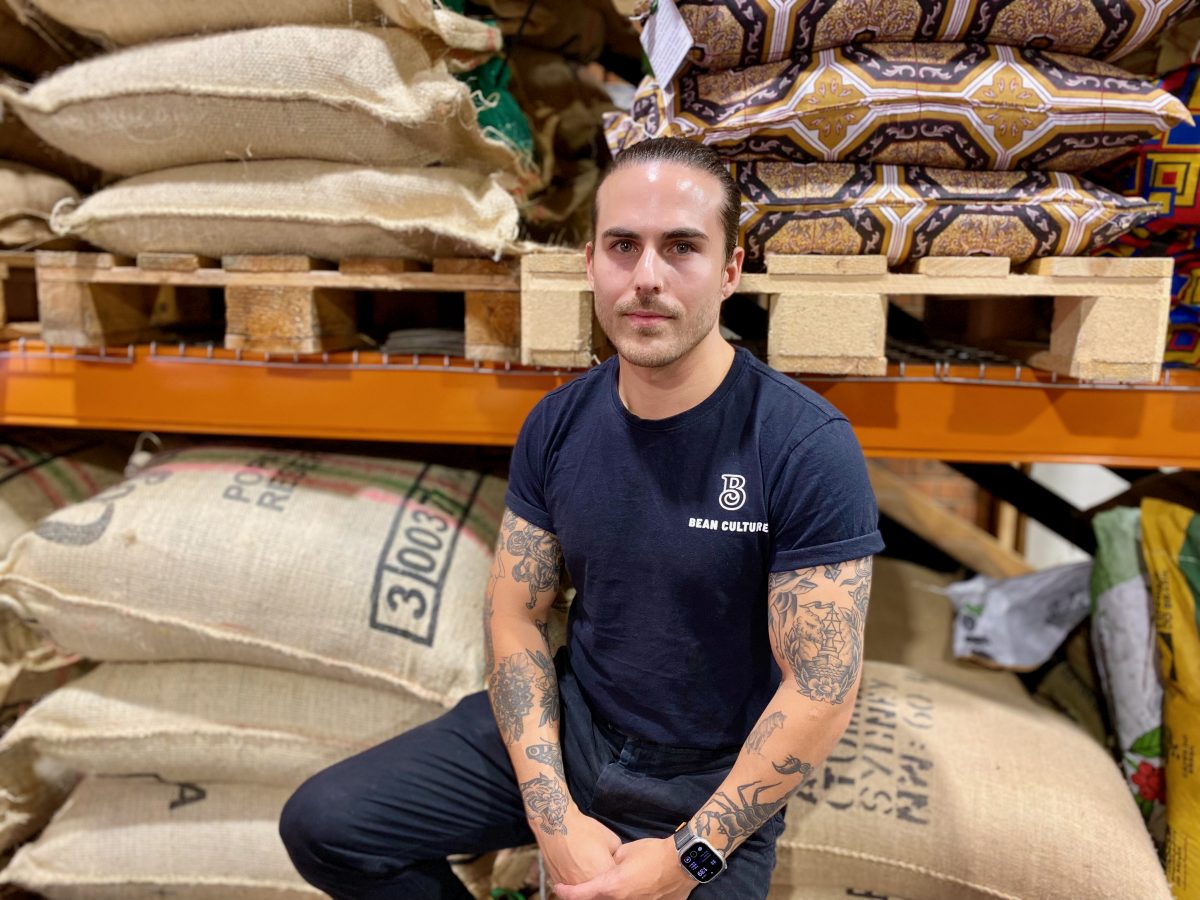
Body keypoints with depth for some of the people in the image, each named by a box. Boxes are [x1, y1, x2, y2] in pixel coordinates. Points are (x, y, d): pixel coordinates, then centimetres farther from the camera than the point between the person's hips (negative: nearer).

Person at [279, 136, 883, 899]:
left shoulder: (809, 448, -20)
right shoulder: (557, 425, -5)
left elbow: (822, 691, -17)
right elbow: (516, 614, -2)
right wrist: (554, 817, -12)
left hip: (712, 784, -2)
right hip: (567, 725, 3)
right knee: (322, 824, -4)